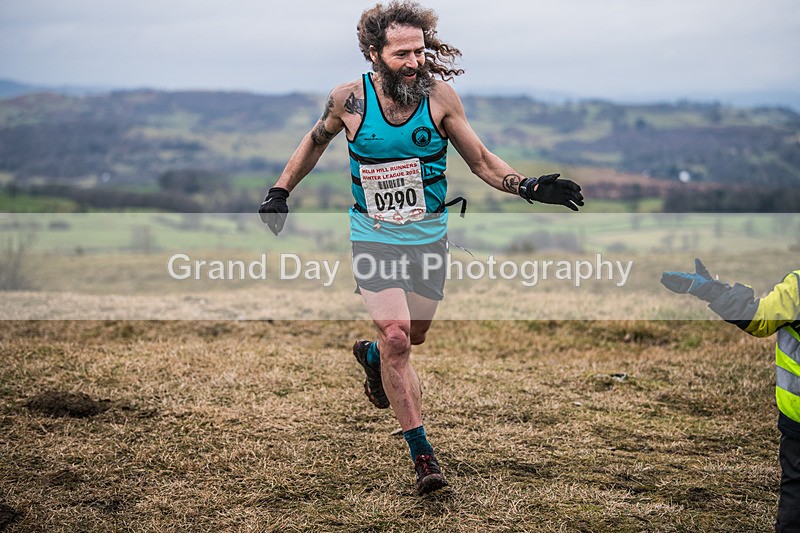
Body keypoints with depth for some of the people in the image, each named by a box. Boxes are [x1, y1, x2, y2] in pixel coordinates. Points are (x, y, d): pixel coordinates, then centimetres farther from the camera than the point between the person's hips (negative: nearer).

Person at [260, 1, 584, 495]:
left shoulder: (439, 95, -10)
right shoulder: (350, 98, -11)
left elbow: (482, 161, -2)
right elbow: (316, 141, 10)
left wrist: (530, 187, -16)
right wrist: (281, 192, 8)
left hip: (429, 236, 2)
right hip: (374, 237, -2)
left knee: (414, 336, 15)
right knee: (397, 336, -16)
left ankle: (371, 355, 53)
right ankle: (422, 452, -5)